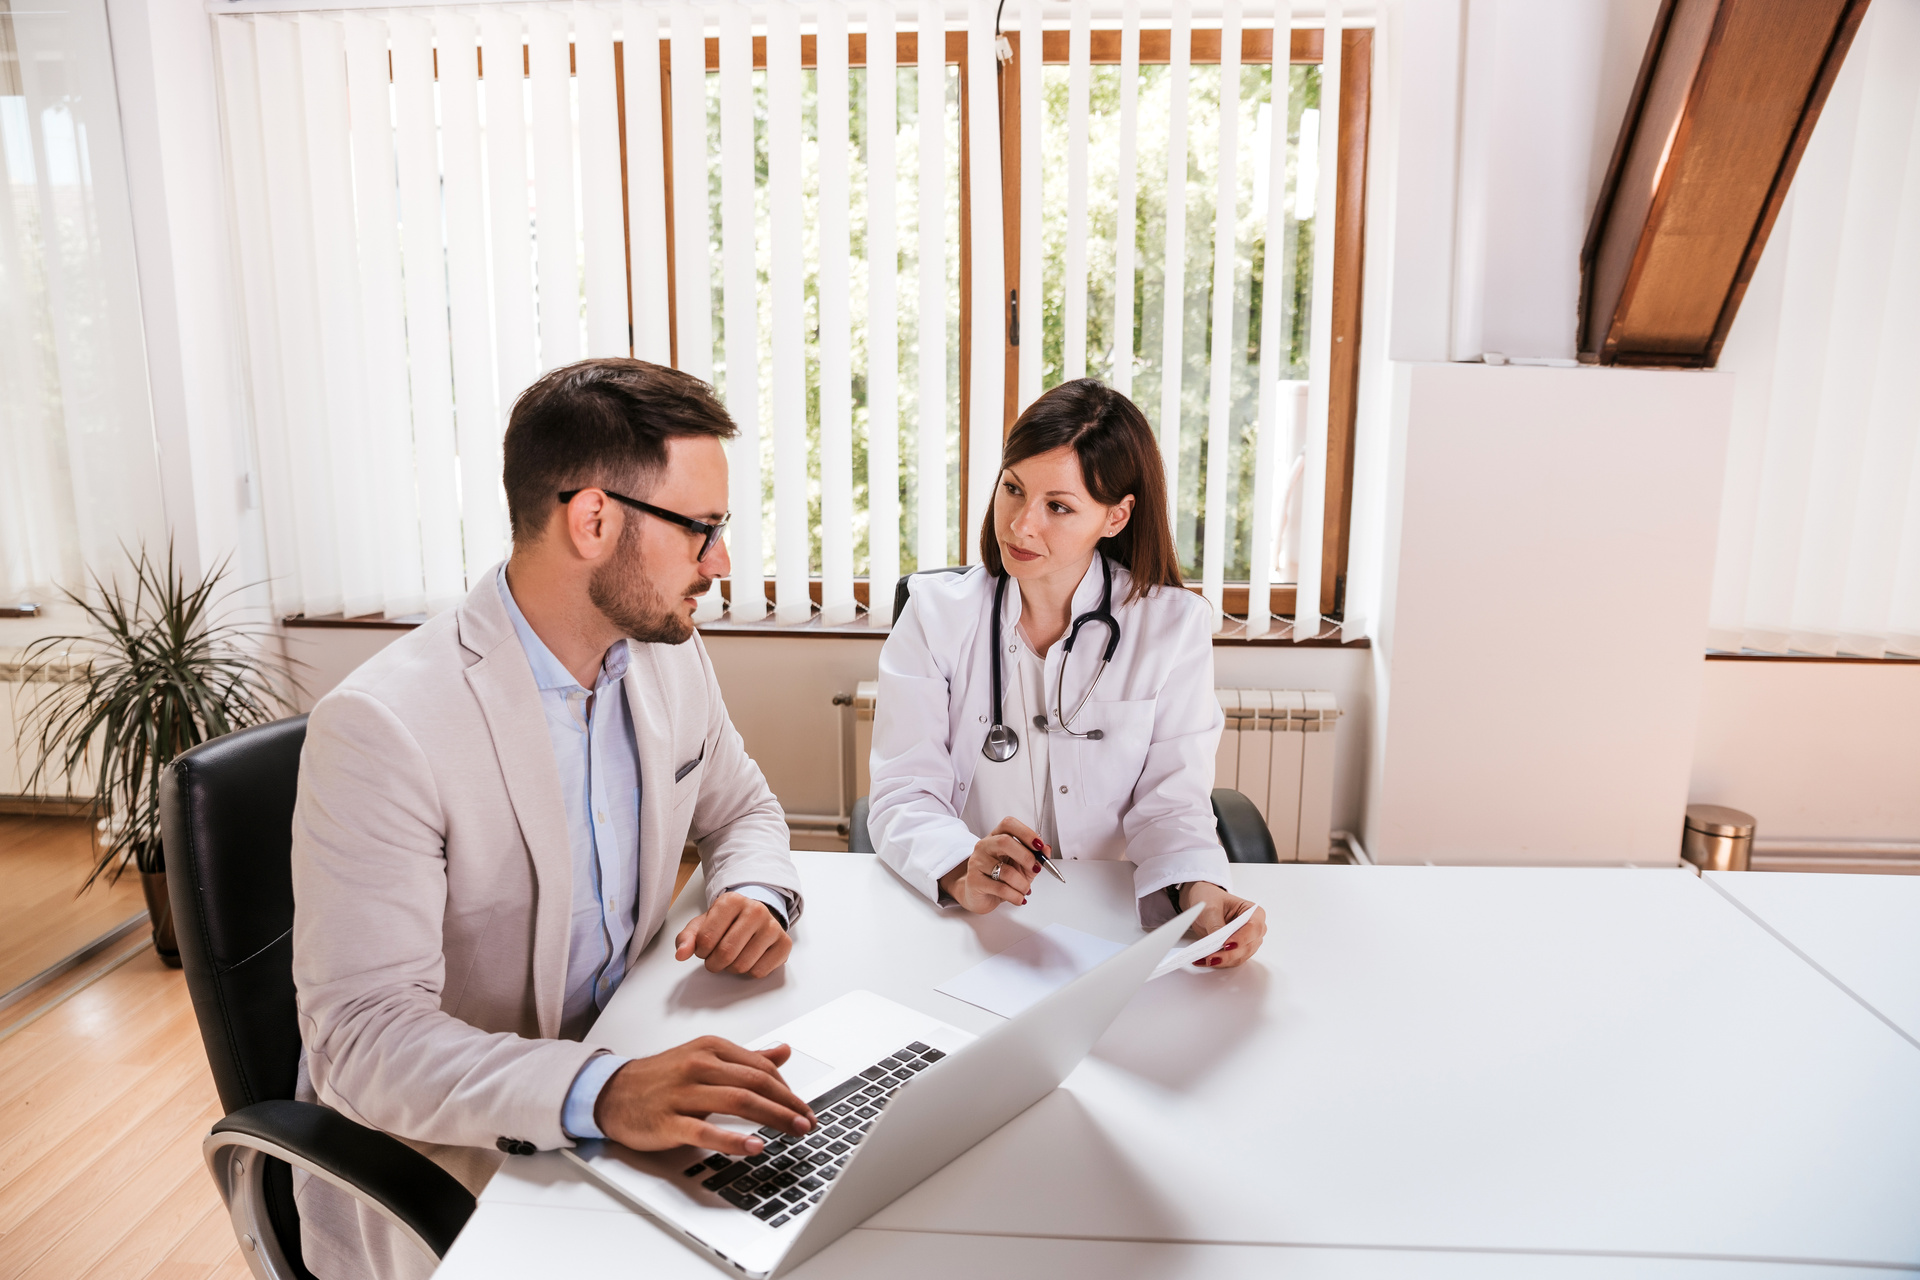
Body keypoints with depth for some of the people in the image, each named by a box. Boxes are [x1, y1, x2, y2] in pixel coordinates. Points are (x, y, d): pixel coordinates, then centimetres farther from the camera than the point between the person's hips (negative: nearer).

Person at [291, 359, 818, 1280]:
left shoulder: (668, 655, -2)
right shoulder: (379, 728, -24)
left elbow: (742, 809, 13)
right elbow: (363, 1036, -26)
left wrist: (757, 895, -10)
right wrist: (600, 1094, -41)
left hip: (620, 1075, 6)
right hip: (441, 1160, -6)